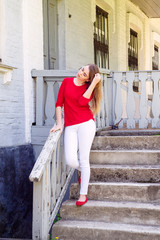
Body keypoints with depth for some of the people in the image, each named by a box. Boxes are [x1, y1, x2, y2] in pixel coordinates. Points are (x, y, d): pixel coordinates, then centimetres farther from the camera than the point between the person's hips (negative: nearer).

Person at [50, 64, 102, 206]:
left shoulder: (89, 87, 4)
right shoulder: (67, 82, 9)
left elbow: (82, 101, -16)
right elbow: (59, 103, 9)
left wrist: (94, 83, -13)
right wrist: (59, 123, 2)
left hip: (86, 124, -2)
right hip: (70, 127, 2)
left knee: (83, 159, -3)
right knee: (70, 160, -9)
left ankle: (83, 194, 7)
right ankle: (84, 171, 27)